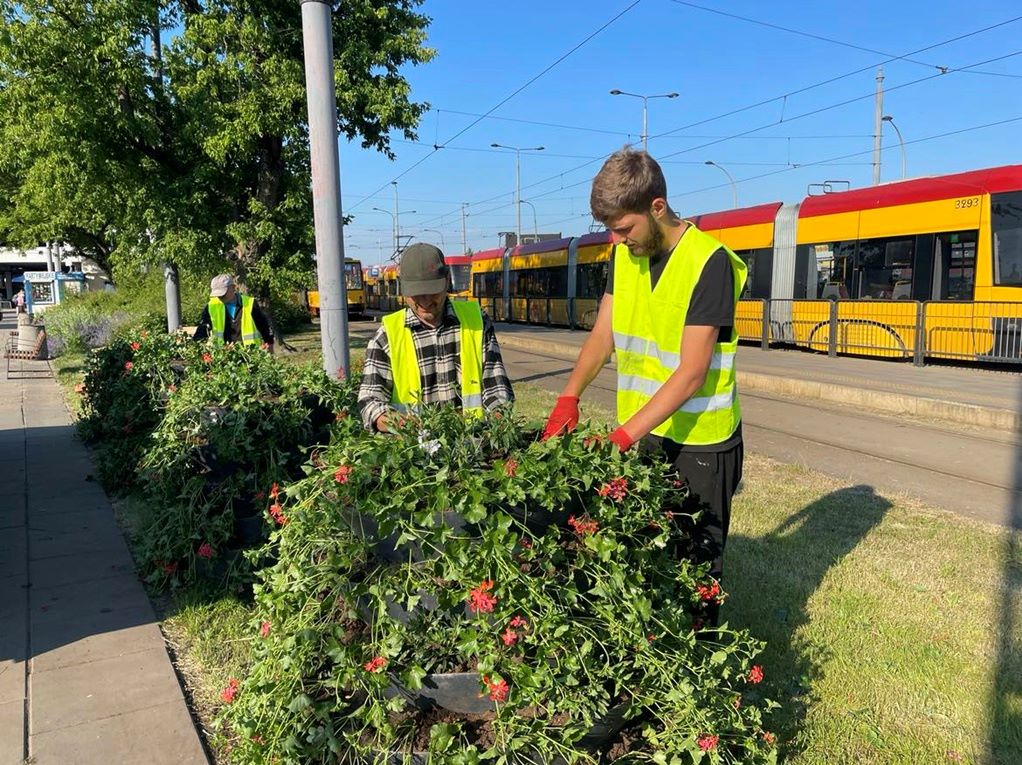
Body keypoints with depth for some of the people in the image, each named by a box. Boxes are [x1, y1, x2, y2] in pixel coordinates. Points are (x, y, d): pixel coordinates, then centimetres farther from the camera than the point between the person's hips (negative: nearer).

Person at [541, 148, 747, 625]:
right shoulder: (624, 254, 4)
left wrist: (623, 436, -28)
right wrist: (569, 397, -8)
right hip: (640, 431, 6)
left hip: (699, 441, -6)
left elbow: (691, 374, -23)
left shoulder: (708, 262, -18)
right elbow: (604, 333, 7)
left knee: (696, 561, 7)